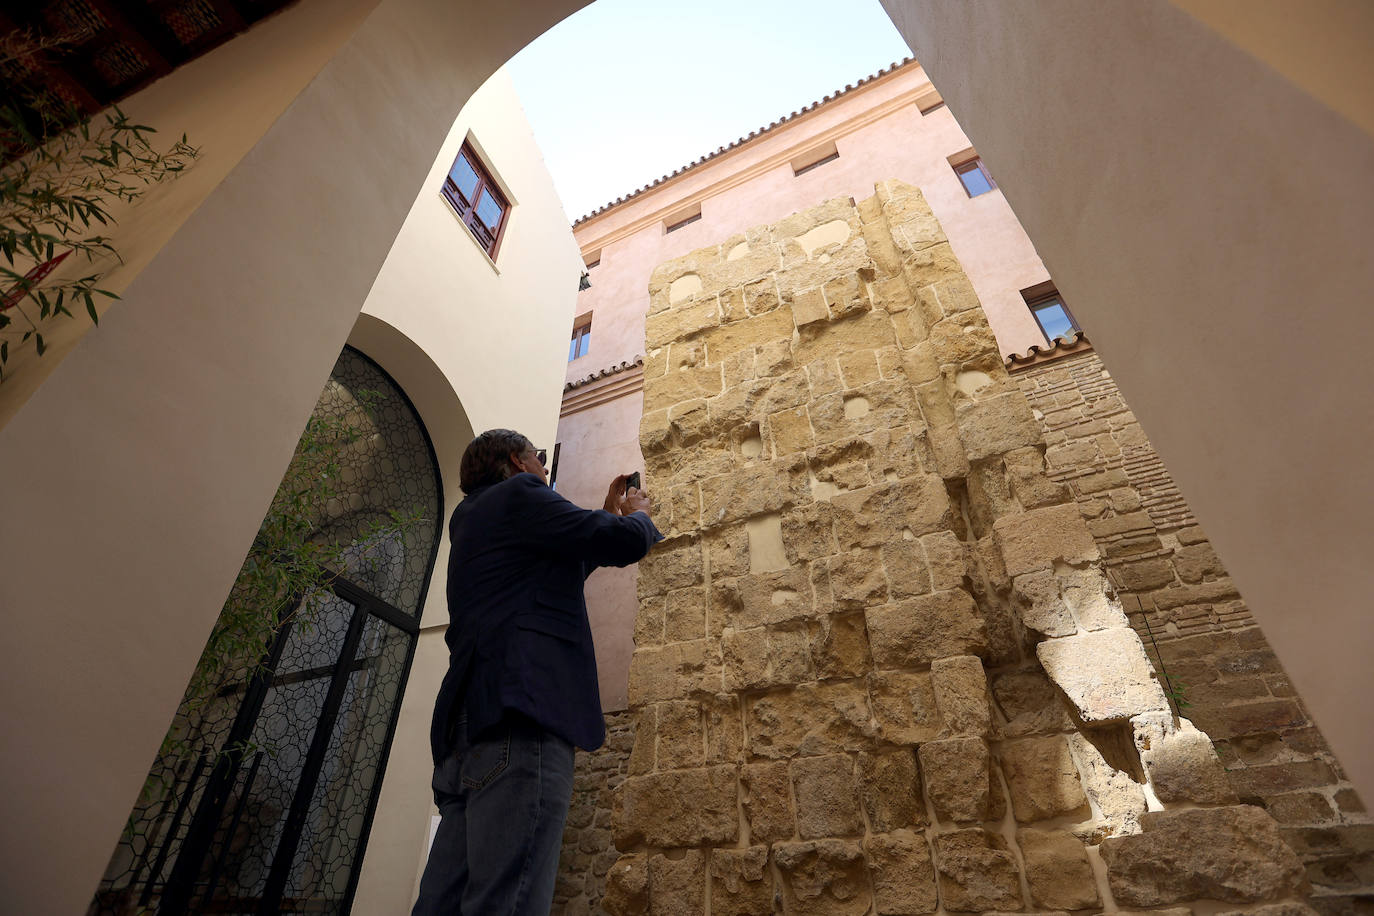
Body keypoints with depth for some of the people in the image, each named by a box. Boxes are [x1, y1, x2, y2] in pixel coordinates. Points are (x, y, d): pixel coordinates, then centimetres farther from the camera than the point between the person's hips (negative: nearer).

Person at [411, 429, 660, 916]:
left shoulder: (472, 517, 31)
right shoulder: (518, 493, 4)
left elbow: (561, 573, 40)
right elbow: (626, 543, -3)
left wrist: (610, 514, 45)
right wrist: (636, 514, 21)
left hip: (468, 720, 10)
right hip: (521, 715, -10)